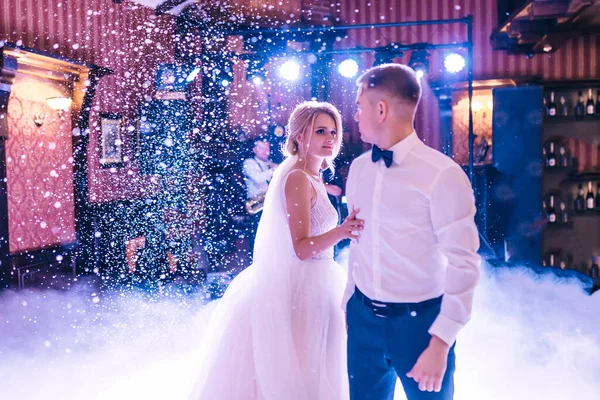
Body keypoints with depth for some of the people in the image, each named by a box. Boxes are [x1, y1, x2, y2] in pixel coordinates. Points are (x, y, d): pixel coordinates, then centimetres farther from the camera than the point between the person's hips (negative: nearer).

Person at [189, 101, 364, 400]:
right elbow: (302, 248, -24)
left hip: (310, 283, 10)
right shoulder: (298, 178, -18)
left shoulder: (308, 177, 11)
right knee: (299, 372, 1)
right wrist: (342, 231, -38)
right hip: (300, 285, -10)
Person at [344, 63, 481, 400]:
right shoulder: (358, 168, 1)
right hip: (363, 316, 5)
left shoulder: (443, 174, -18)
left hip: (418, 320, -5)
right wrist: (350, 301, 14)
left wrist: (440, 342, -19)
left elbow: (464, 265, -17)